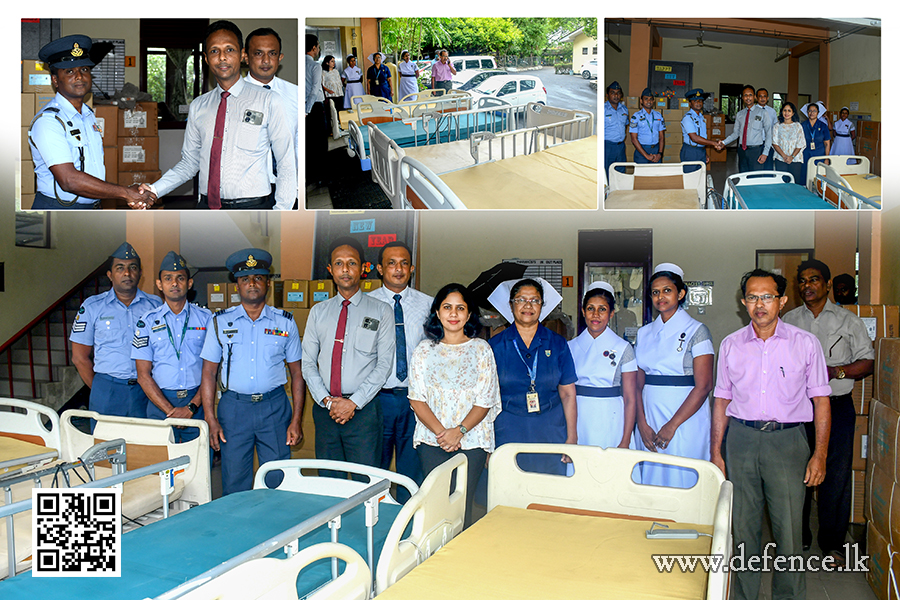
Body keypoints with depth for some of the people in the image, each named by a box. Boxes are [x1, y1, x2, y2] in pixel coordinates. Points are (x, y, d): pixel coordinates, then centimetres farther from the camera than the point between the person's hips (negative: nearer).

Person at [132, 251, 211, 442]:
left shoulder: (206, 318, 6)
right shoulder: (147, 322, 7)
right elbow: (143, 375, 3)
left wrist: (192, 406, -10)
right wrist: (170, 410, -8)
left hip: (197, 400, 0)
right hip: (160, 400, 0)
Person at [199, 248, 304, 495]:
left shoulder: (285, 322, 6)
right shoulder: (220, 322, 6)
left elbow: (297, 373, 7)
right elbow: (209, 373, 6)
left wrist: (296, 421, 0)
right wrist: (211, 420, -3)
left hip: (275, 407, 0)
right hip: (233, 407, 0)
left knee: (278, 484, 2)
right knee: (234, 486, 4)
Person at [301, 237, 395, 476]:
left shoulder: (381, 311, 2)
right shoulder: (318, 312, 11)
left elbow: (384, 364, -4)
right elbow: (308, 362, 8)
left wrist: (353, 402, -12)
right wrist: (327, 401, -6)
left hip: (364, 410, -3)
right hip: (325, 410, 3)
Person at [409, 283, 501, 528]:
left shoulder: (481, 349, 4)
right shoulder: (424, 350, 7)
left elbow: (485, 400, 0)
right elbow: (416, 399, 2)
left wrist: (459, 431, -13)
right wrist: (440, 432, -11)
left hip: (471, 441, -1)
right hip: (432, 441, 1)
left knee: (463, 505, -3)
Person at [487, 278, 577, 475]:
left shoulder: (557, 344, 6)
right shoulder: (496, 345, 3)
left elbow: (568, 394, 6)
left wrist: (571, 438, 1)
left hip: (551, 431, 1)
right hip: (508, 432, -1)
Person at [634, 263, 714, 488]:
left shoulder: (696, 331, -3)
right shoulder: (644, 333, 11)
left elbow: (703, 386, -10)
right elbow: (639, 384, 8)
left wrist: (672, 425, -14)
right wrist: (642, 424, -6)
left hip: (684, 421, -4)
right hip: (648, 420, 4)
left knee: (681, 482, -3)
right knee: (649, 482, 6)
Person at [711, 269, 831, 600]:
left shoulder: (806, 343, 1)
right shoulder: (731, 345, 7)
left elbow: (820, 401, 3)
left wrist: (820, 454, -4)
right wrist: (716, 452, 8)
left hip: (787, 439, -2)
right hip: (741, 439, 2)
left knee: (788, 530, -2)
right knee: (743, 526, 8)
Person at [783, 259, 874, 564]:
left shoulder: (848, 320, 6)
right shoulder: (788, 321, 11)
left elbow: (867, 362, 3)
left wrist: (836, 371, -13)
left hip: (838, 405, -1)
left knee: (836, 476, -1)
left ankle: (832, 543, 12)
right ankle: (797, 538, 19)